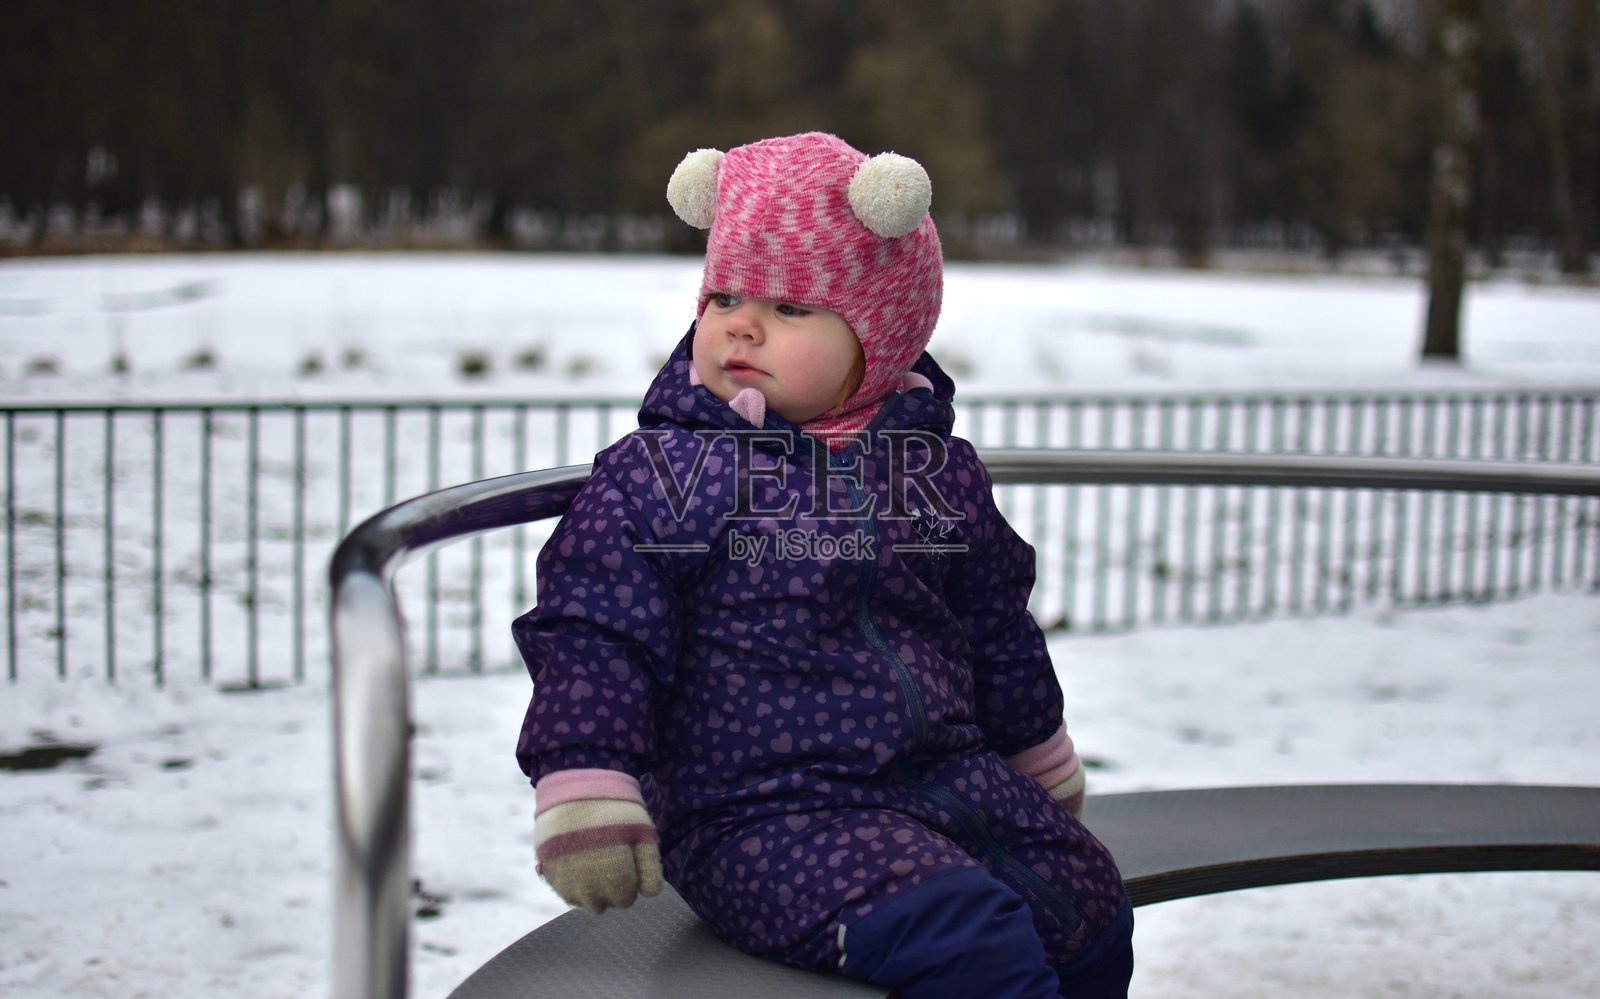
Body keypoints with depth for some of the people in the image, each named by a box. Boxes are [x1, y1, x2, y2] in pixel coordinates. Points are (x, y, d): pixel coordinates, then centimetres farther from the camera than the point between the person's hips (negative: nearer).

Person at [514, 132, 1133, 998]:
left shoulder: (942, 472, 9)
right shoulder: (656, 477, -5)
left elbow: (998, 633, 22)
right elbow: (594, 638, -7)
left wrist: (1039, 761, 32)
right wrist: (587, 795, -17)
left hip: (955, 778, 6)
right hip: (763, 818, -6)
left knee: (1092, 914, 3)